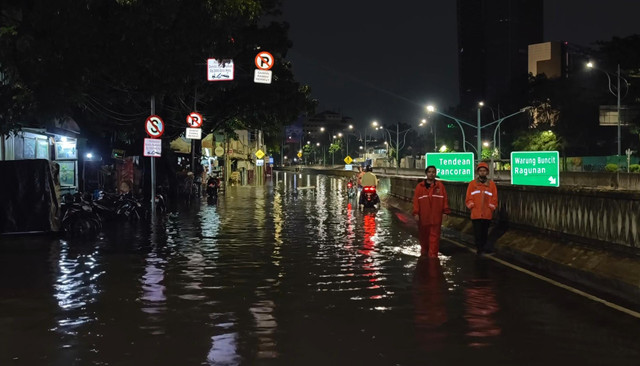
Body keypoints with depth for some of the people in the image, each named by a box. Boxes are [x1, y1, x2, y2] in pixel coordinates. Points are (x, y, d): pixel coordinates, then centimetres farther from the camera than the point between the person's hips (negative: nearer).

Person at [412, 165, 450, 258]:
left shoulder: (440, 185, 4)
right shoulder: (420, 186, 4)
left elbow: (445, 199, 2)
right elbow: (416, 200, 0)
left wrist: (445, 211, -4)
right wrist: (416, 213, -6)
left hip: (436, 217, -1)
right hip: (423, 217, 1)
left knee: (434, 236, -3)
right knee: (423, 236, 11)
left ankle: (433, 255, -3)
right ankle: (424, 253, 28)